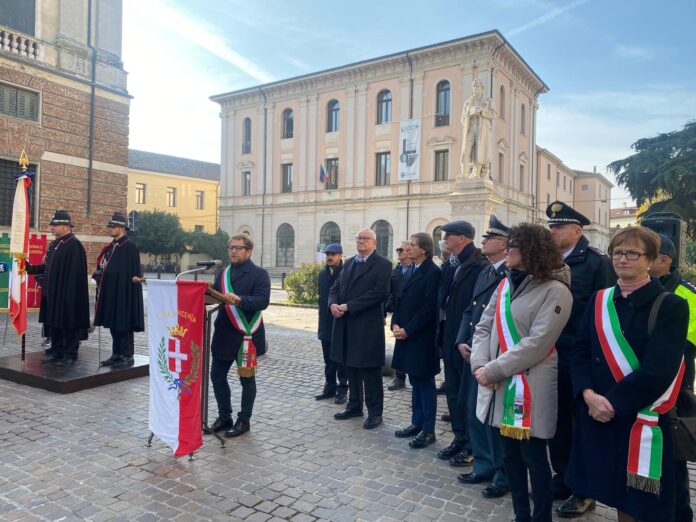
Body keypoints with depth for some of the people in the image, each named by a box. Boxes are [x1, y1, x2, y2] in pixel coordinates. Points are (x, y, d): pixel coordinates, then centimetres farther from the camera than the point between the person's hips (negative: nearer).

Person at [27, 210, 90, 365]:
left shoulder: (74, 245, -15)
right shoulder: (54, 244, 14)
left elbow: (75, 273, -20)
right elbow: (48, 266, 20)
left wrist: (69, 295, -22)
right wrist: (30, 268, 7)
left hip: (67, 294, -9)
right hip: (52, 292, 9)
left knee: (68, 323, 0)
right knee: (53, 322, 15)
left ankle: (70, 354, 11)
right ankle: (56, 351, 26)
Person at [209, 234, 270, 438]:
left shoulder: (259, 274, -8)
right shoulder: (223, 273, 13)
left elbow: (262, 301, -20)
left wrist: (239, 300, -34)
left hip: (246, 335, -6)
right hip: (223, 334, 6)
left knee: (246, 379, 6)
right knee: (217, 375, 12)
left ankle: (243, 421, 20)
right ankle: (224, 416, 29)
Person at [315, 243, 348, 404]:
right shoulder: (323, 273, 8)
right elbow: (322, 296, 12)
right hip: (326, 324, 6)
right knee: (328, 359, 14)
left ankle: (342, 390, 15)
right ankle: (329, 388, 25)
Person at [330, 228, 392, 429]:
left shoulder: (382, 264, -7)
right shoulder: (349, 263, 15)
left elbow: (379, 293, -19)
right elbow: (335, 287, 14)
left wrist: (348, 306, -19)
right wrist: (333, 303, -8)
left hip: (368, 325, -6)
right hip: (346, 324, 7)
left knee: (370, 371, 2)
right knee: (351, 367, 15)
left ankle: (375, 412, 14)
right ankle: (354, 406, 30)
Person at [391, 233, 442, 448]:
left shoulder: (433, 272, -14)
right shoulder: (411, 271, 12)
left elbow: (429, 308, -19)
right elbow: (399, 300, 14)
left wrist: (407, 330, -16)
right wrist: (395, 324, 0)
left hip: (422, 338, -8)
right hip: (406, 335, 8)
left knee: (425, 383, 2)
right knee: (415, 382, 16)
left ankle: (428, 430, 13)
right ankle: (417, 423, 28)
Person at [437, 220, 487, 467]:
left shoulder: (479, 267, -18)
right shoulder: (453, 265, 10)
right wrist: (445, 339, 9)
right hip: (451, 341, 9)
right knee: (453, 392, 16)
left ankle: (472, 446, 21)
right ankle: (460, 439, 31)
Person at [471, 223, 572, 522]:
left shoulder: (555, 291, -12)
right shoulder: (505, 285, 11)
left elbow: (536, 344, -20)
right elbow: (484, 327, 7)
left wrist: (493, 370, -19)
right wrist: (479, 363, -9)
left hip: (532, 388, -7)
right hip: (500, 384, 7)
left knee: (534, 458, 6)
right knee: (510, 454, 17)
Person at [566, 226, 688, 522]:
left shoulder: (670, 306, -7)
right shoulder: (599, 300, 7)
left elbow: (659, 370, -17)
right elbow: (579, 351, 2)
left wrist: (614, 403, -18)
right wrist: (588, 394, -13)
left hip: (639, 418, -4)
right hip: (596, 414, 4)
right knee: (616, 496, 17)